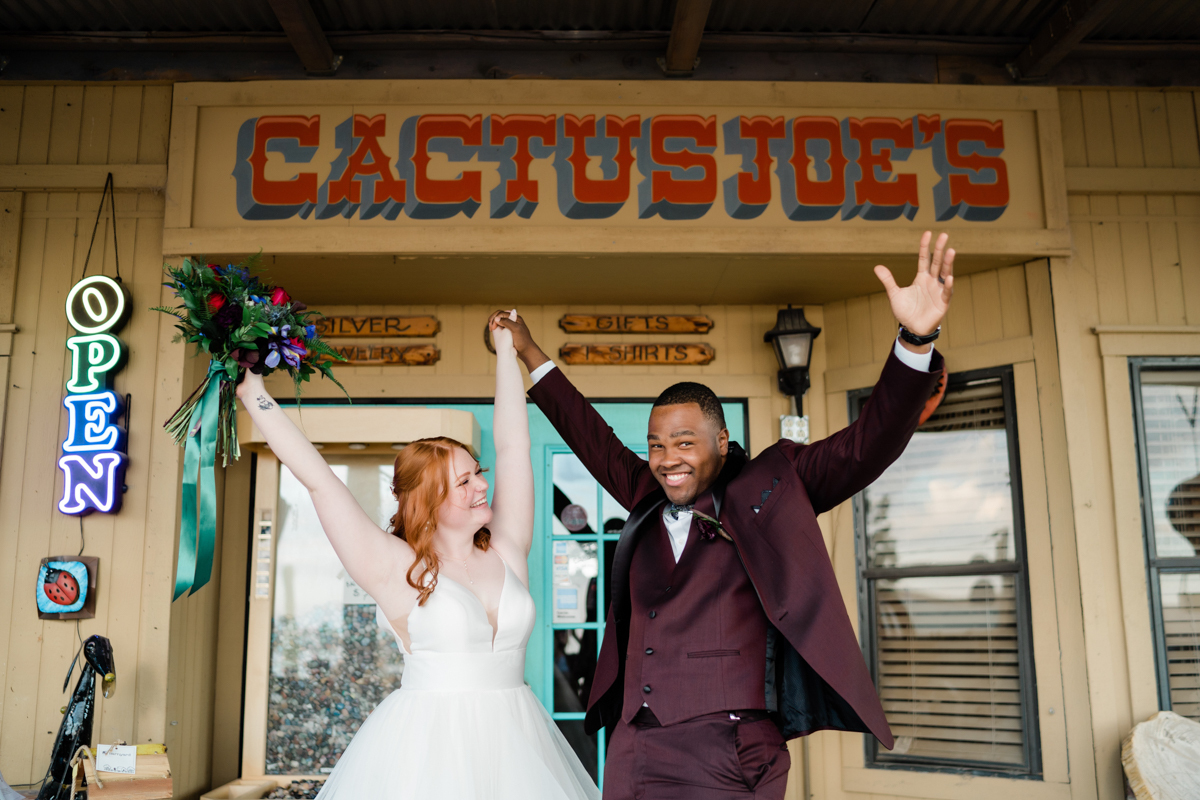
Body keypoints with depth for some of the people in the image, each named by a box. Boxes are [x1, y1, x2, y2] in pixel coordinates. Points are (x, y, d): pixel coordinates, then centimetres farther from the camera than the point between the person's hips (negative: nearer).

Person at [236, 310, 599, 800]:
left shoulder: (506, 552, 5)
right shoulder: (396, 570, -5)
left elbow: (512, 445, 8)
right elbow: (317, 479, -6)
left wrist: (506, 350, 12)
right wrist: (254, 395, -3)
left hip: (513, 740, 4)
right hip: (427, 746, -3)